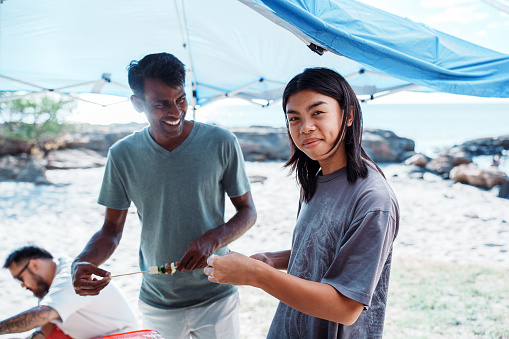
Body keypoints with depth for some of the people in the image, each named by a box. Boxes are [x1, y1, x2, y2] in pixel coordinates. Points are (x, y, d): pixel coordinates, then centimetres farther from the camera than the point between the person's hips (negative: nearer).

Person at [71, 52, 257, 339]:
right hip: (157, 305, 2)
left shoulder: (221, 143, -11)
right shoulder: (123, 155, -6)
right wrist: (83, 262, -20)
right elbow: (112, 230, 1)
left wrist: (212, 239, -21)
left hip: (216, 298, -1)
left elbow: (248, 212, -2)